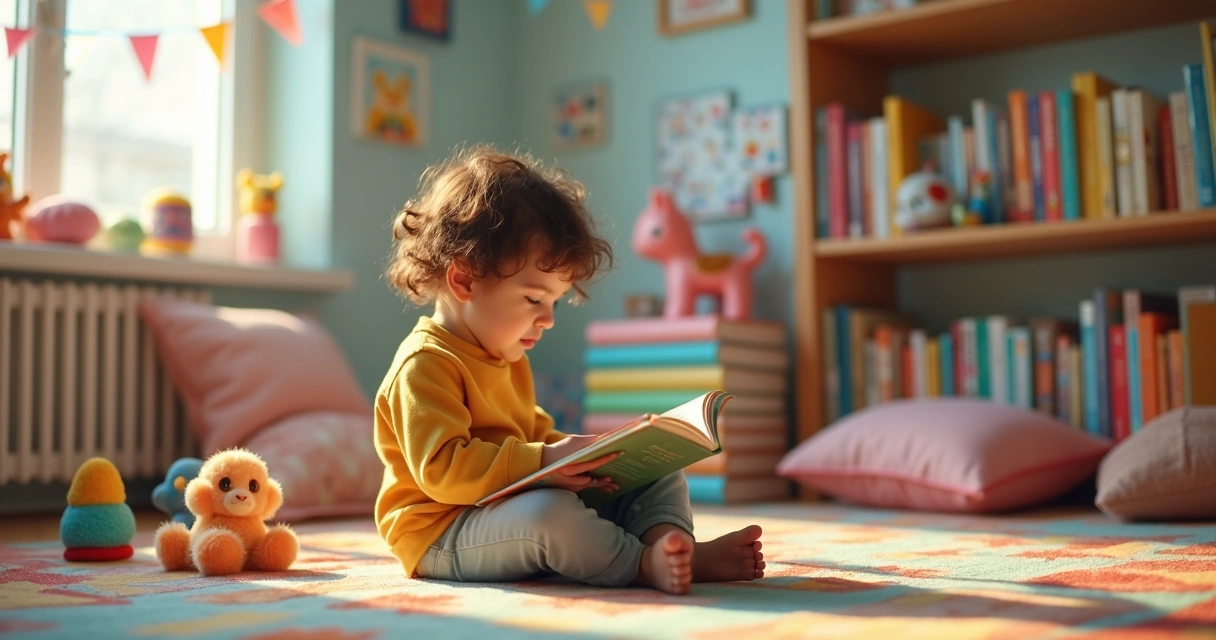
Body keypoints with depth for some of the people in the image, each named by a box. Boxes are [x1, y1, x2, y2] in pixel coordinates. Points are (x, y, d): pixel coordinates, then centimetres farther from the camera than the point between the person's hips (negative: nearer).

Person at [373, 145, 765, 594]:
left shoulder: (505, 360, 15)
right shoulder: (424, 365, -17)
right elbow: (441, 470, -27)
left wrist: (572, 455, 2)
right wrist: (542, 462, -32)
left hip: (511, 512, 9)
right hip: (442, 537, -9)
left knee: (658, 476, 4)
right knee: (549, 512, -41)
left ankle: (670, 539, -24)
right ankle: (645, 564, -28)